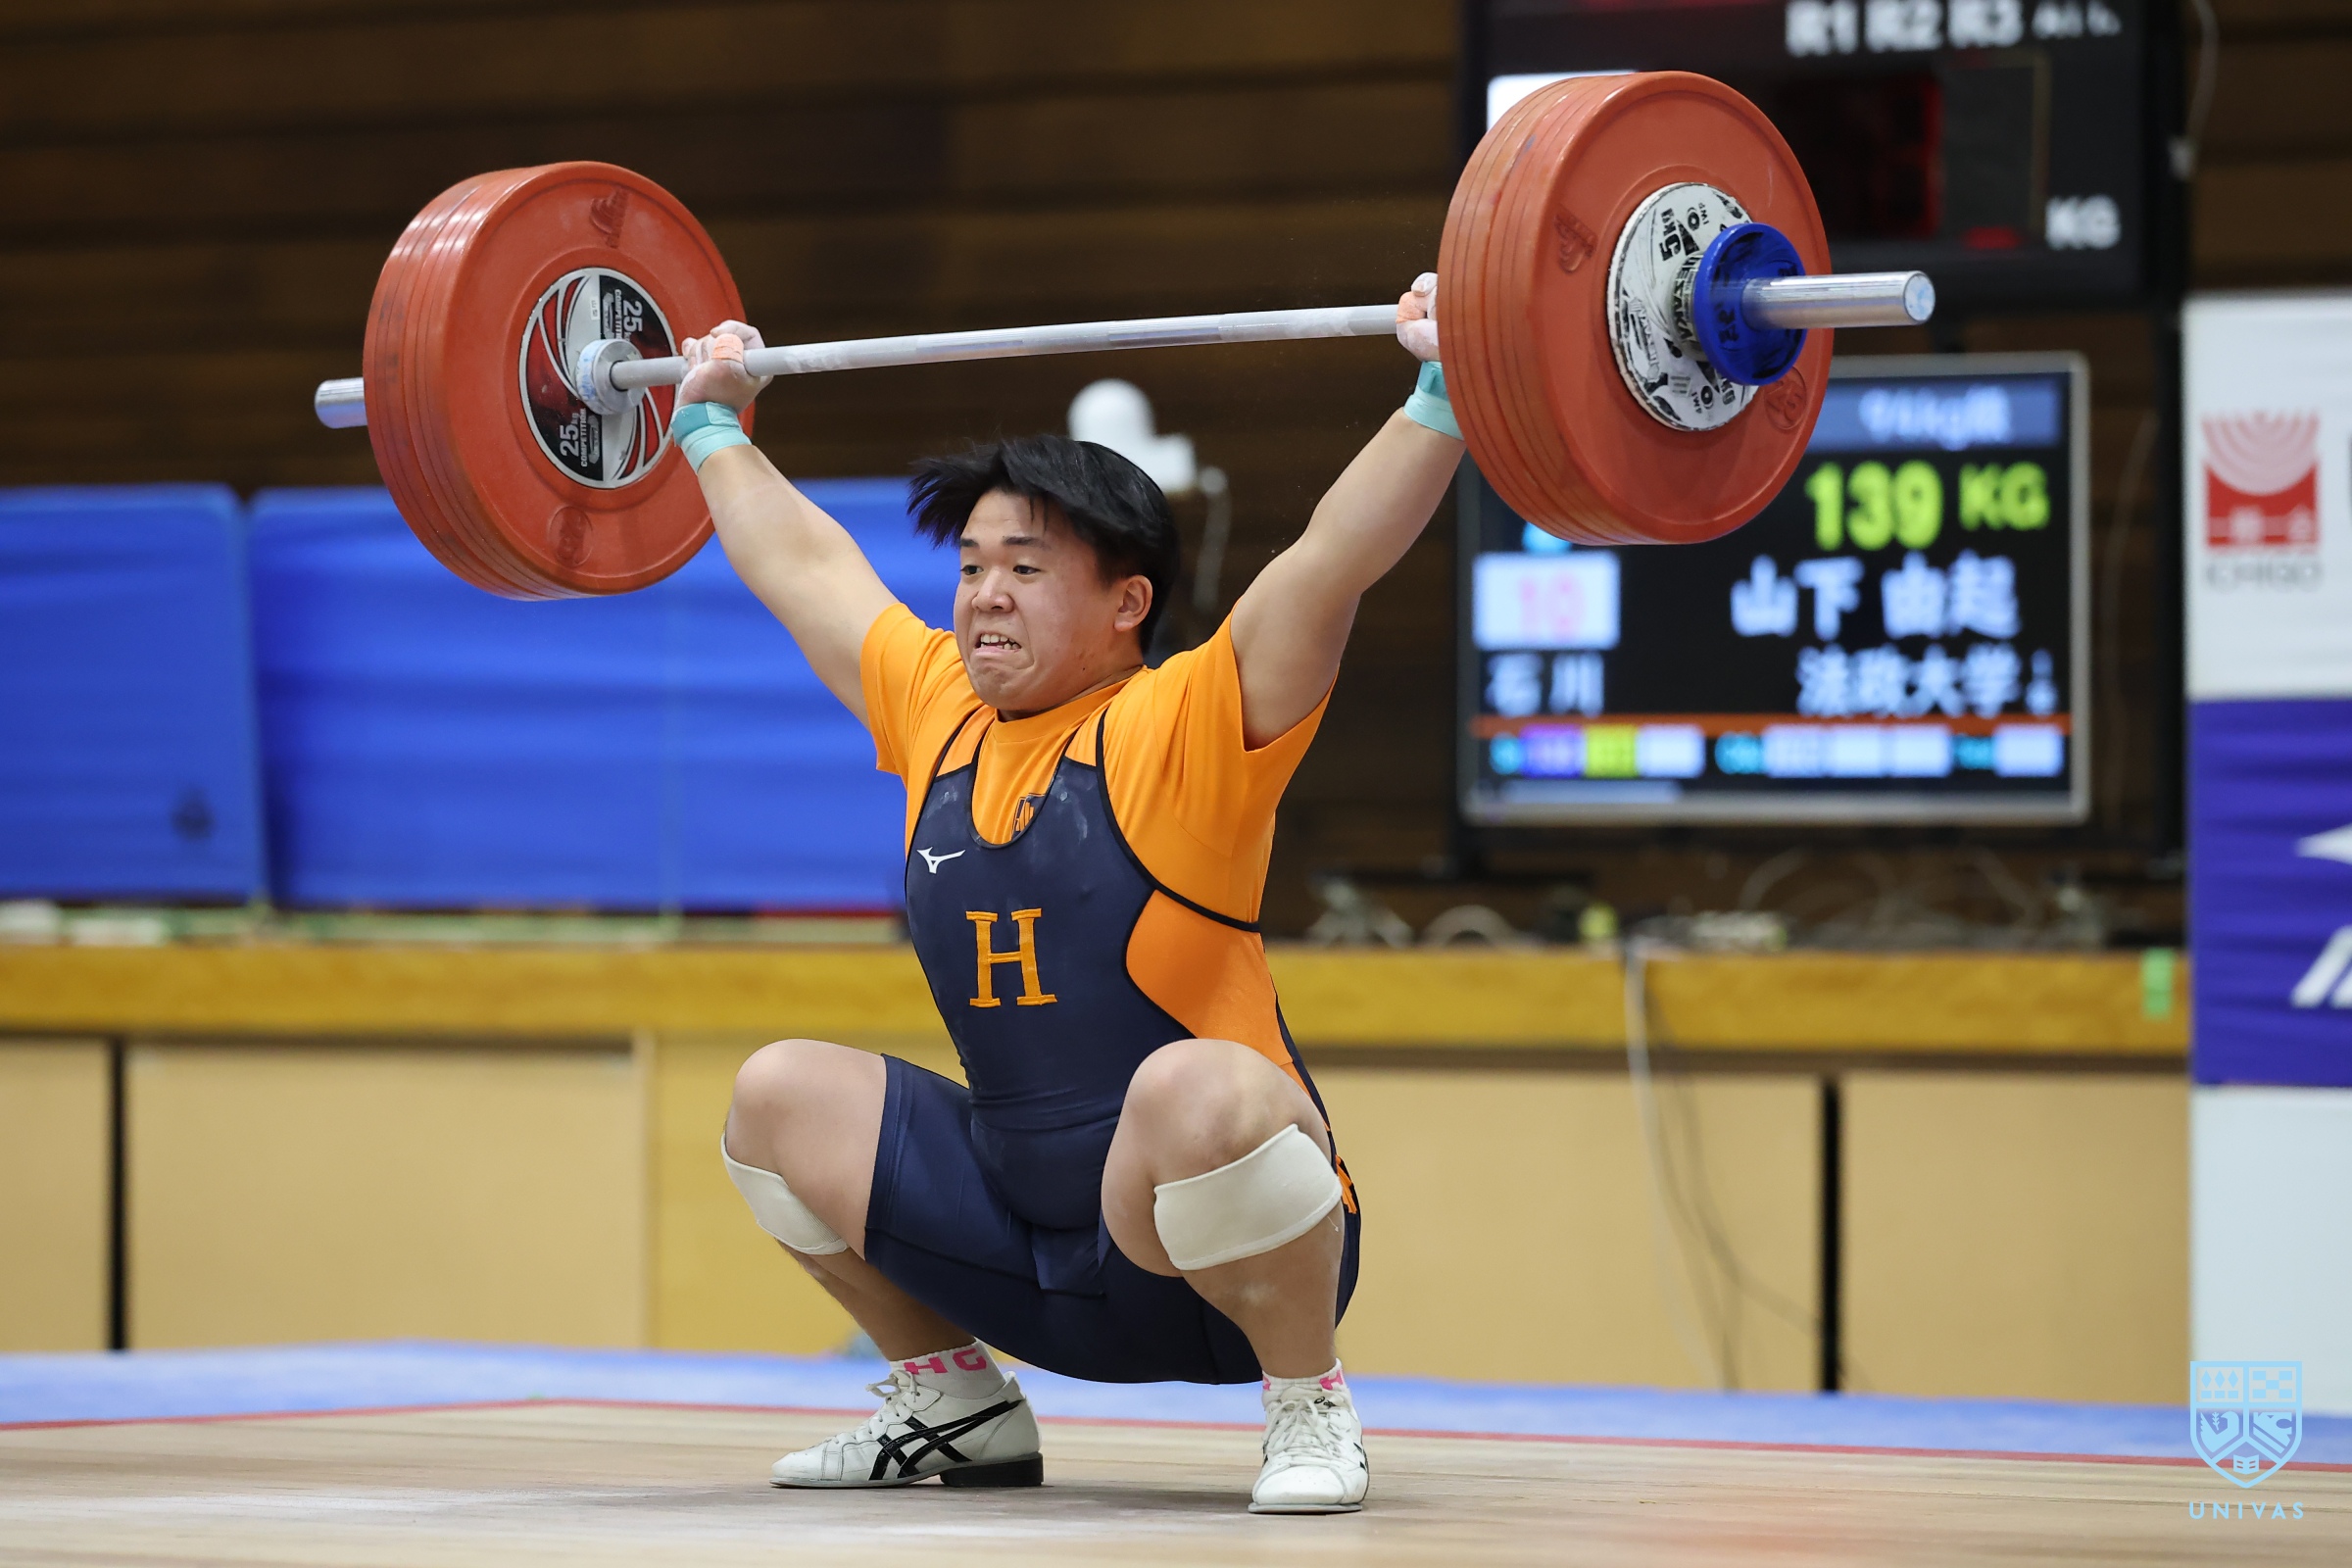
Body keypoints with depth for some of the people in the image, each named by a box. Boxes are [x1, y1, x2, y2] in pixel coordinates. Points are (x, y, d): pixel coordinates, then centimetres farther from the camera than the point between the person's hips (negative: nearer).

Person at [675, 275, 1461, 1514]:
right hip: (1026, 1248, 7)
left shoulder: (1182, 730, -11)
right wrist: (711, 423, 31)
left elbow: (1336, 553, -22)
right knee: (779, 1096, 3)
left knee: (1190, 1088, -38)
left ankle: (1311, 1408, -16)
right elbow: (802, 562, 22)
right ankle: (956, 1406, 15)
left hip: (1223, 1253, -7)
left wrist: (1445, 389, -30)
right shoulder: (933, 714, 7)